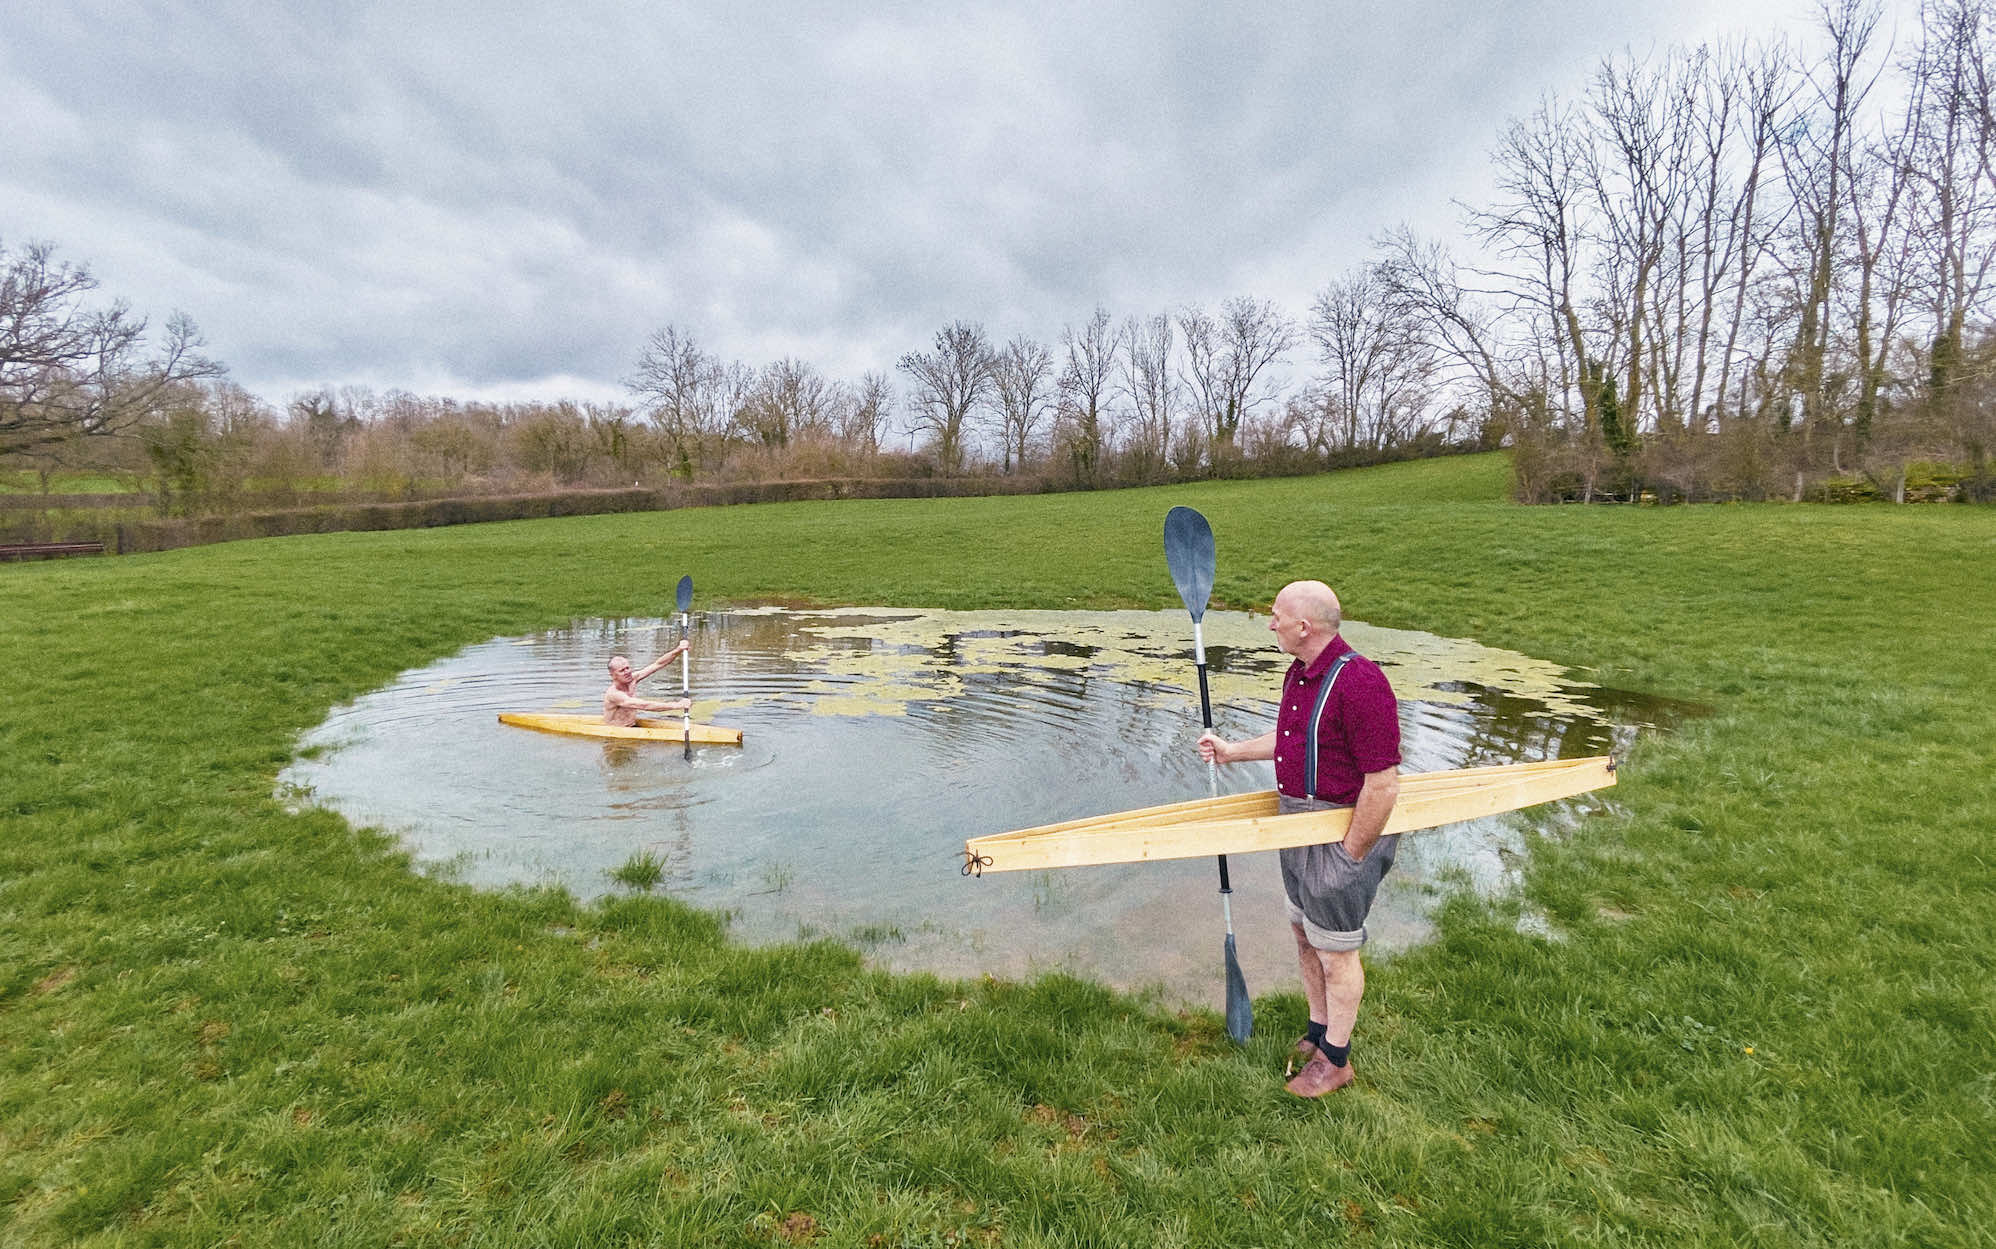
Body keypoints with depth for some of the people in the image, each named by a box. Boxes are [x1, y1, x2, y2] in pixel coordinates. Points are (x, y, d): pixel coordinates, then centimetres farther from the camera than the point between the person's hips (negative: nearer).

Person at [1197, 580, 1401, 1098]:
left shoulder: (1358, 682, -28)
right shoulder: (1299, 673, 3)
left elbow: (1383, 784, -26)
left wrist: (1350, 855, -20)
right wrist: (1231, 751, 21)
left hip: (1344, 833, -9)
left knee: (1336, 952, 9)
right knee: (1305, 936, 22)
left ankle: (1336, 1059, 31)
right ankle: (1318, 1033, 44)